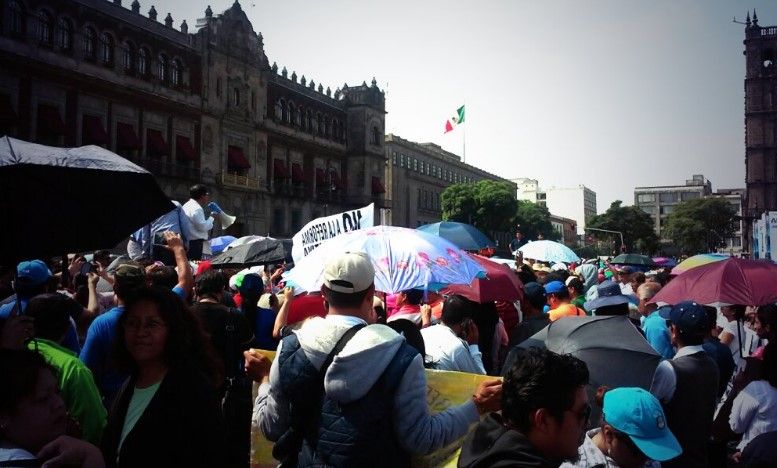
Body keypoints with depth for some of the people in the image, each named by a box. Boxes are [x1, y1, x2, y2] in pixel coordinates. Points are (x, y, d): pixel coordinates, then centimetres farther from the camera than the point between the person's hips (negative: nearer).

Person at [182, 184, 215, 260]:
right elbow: (203, 226, -18)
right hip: (196, 243, -10)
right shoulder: (197, 209, -16)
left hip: (188, 242, 10)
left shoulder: (187, 205, 17)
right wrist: (211, 218, -6)